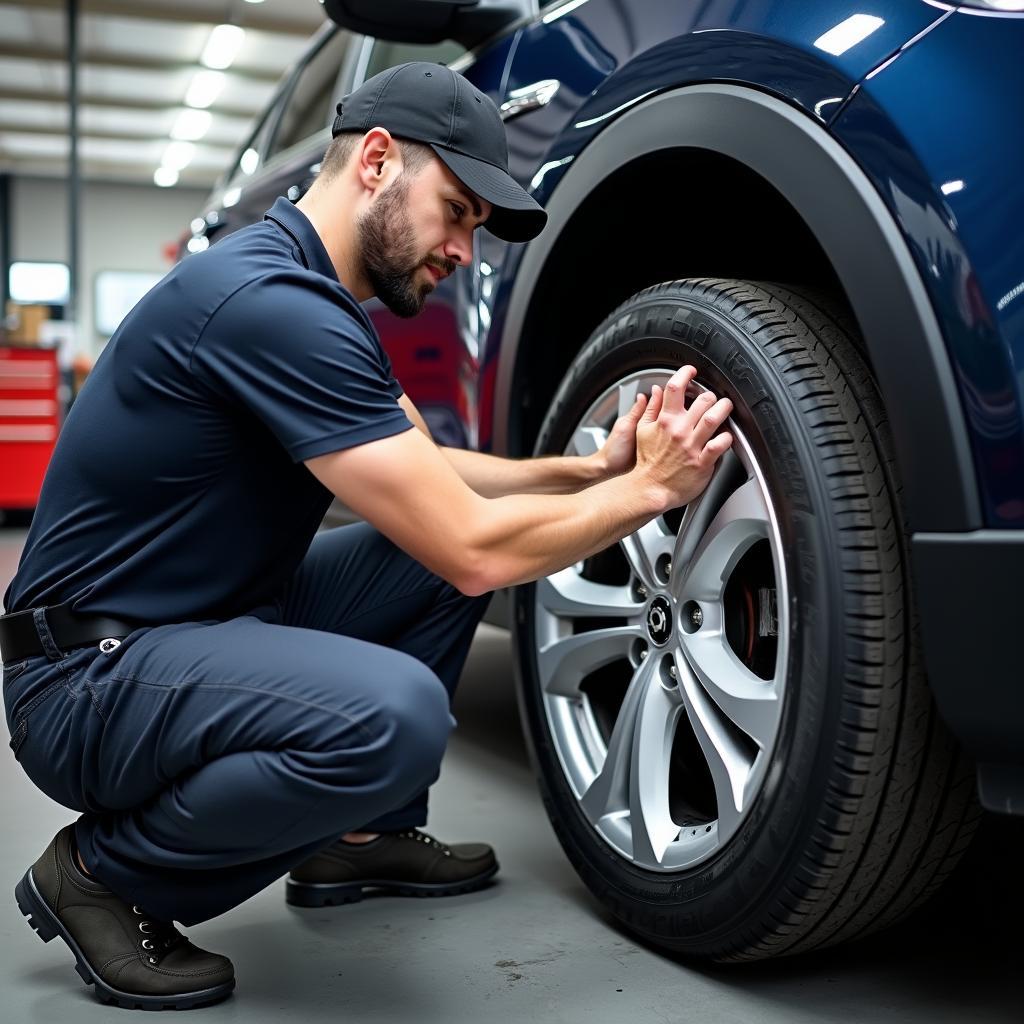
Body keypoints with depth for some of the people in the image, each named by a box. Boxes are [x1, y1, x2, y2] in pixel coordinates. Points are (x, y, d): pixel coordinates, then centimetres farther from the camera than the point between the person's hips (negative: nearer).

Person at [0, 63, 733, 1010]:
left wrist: (590, 468, 1)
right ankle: (103, 874, -6)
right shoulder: (268, 301, -24)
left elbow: (426, 473, 16)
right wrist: (649, 489, -12)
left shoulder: (319, 301, 9)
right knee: (395, 714, -34)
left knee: (447, 522, 7)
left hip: (212, 615, 10)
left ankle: (363, 837, 17)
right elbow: (476, 550, -25)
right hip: (89, 679, -10)